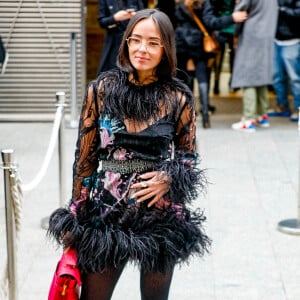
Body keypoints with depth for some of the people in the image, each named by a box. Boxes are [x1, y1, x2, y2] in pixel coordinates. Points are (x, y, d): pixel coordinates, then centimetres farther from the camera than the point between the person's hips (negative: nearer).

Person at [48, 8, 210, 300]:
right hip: (106, 211, 0)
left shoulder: (177, 98, -3)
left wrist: (168, 180, -14)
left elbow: (189, 157, 8)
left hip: (160, 215, 0)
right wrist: (75, 217, 3)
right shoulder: (101, 90, -3)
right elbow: (85, 156, 3)